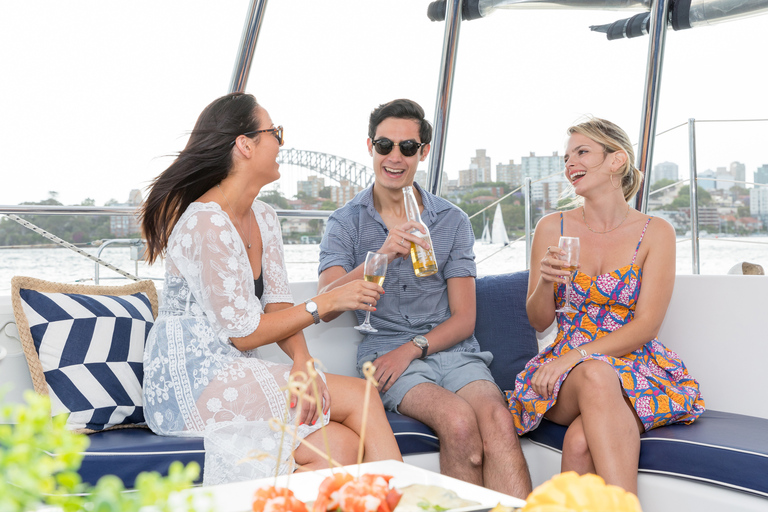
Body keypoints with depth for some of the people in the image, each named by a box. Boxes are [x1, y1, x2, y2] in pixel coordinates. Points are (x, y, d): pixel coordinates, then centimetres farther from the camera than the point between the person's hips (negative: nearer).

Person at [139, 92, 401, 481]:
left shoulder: (264, 218, 12)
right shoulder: (207, 224, -17)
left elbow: (278, 306, 6)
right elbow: (243, 333, -16)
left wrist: (302, 361, -13)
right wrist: (327, 303, -10)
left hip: (234, 373, 8)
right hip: (192, 387, -7)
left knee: (342, 447, -18)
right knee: (359, 397, -13)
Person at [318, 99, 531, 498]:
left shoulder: (452, 221, 12)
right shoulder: (345, 223, 7)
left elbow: (463, 318, 8)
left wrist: (413, 347, -9)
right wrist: (379, 258, -22)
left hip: (452, 350, 2)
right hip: (385, 351, -2)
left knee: (497, 419, -30)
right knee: (459, 420, -30)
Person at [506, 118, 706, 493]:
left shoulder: (656, 233, 0)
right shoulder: (552, 229, 6)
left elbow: (646, 325, -7)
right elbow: (539, 322, 8)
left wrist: (576, 356, -19)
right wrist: (545, 282, -14)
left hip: (636, 365, -1)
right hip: (566, 369, 2)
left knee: (582, 443, -36)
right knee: (596, 375, -38)